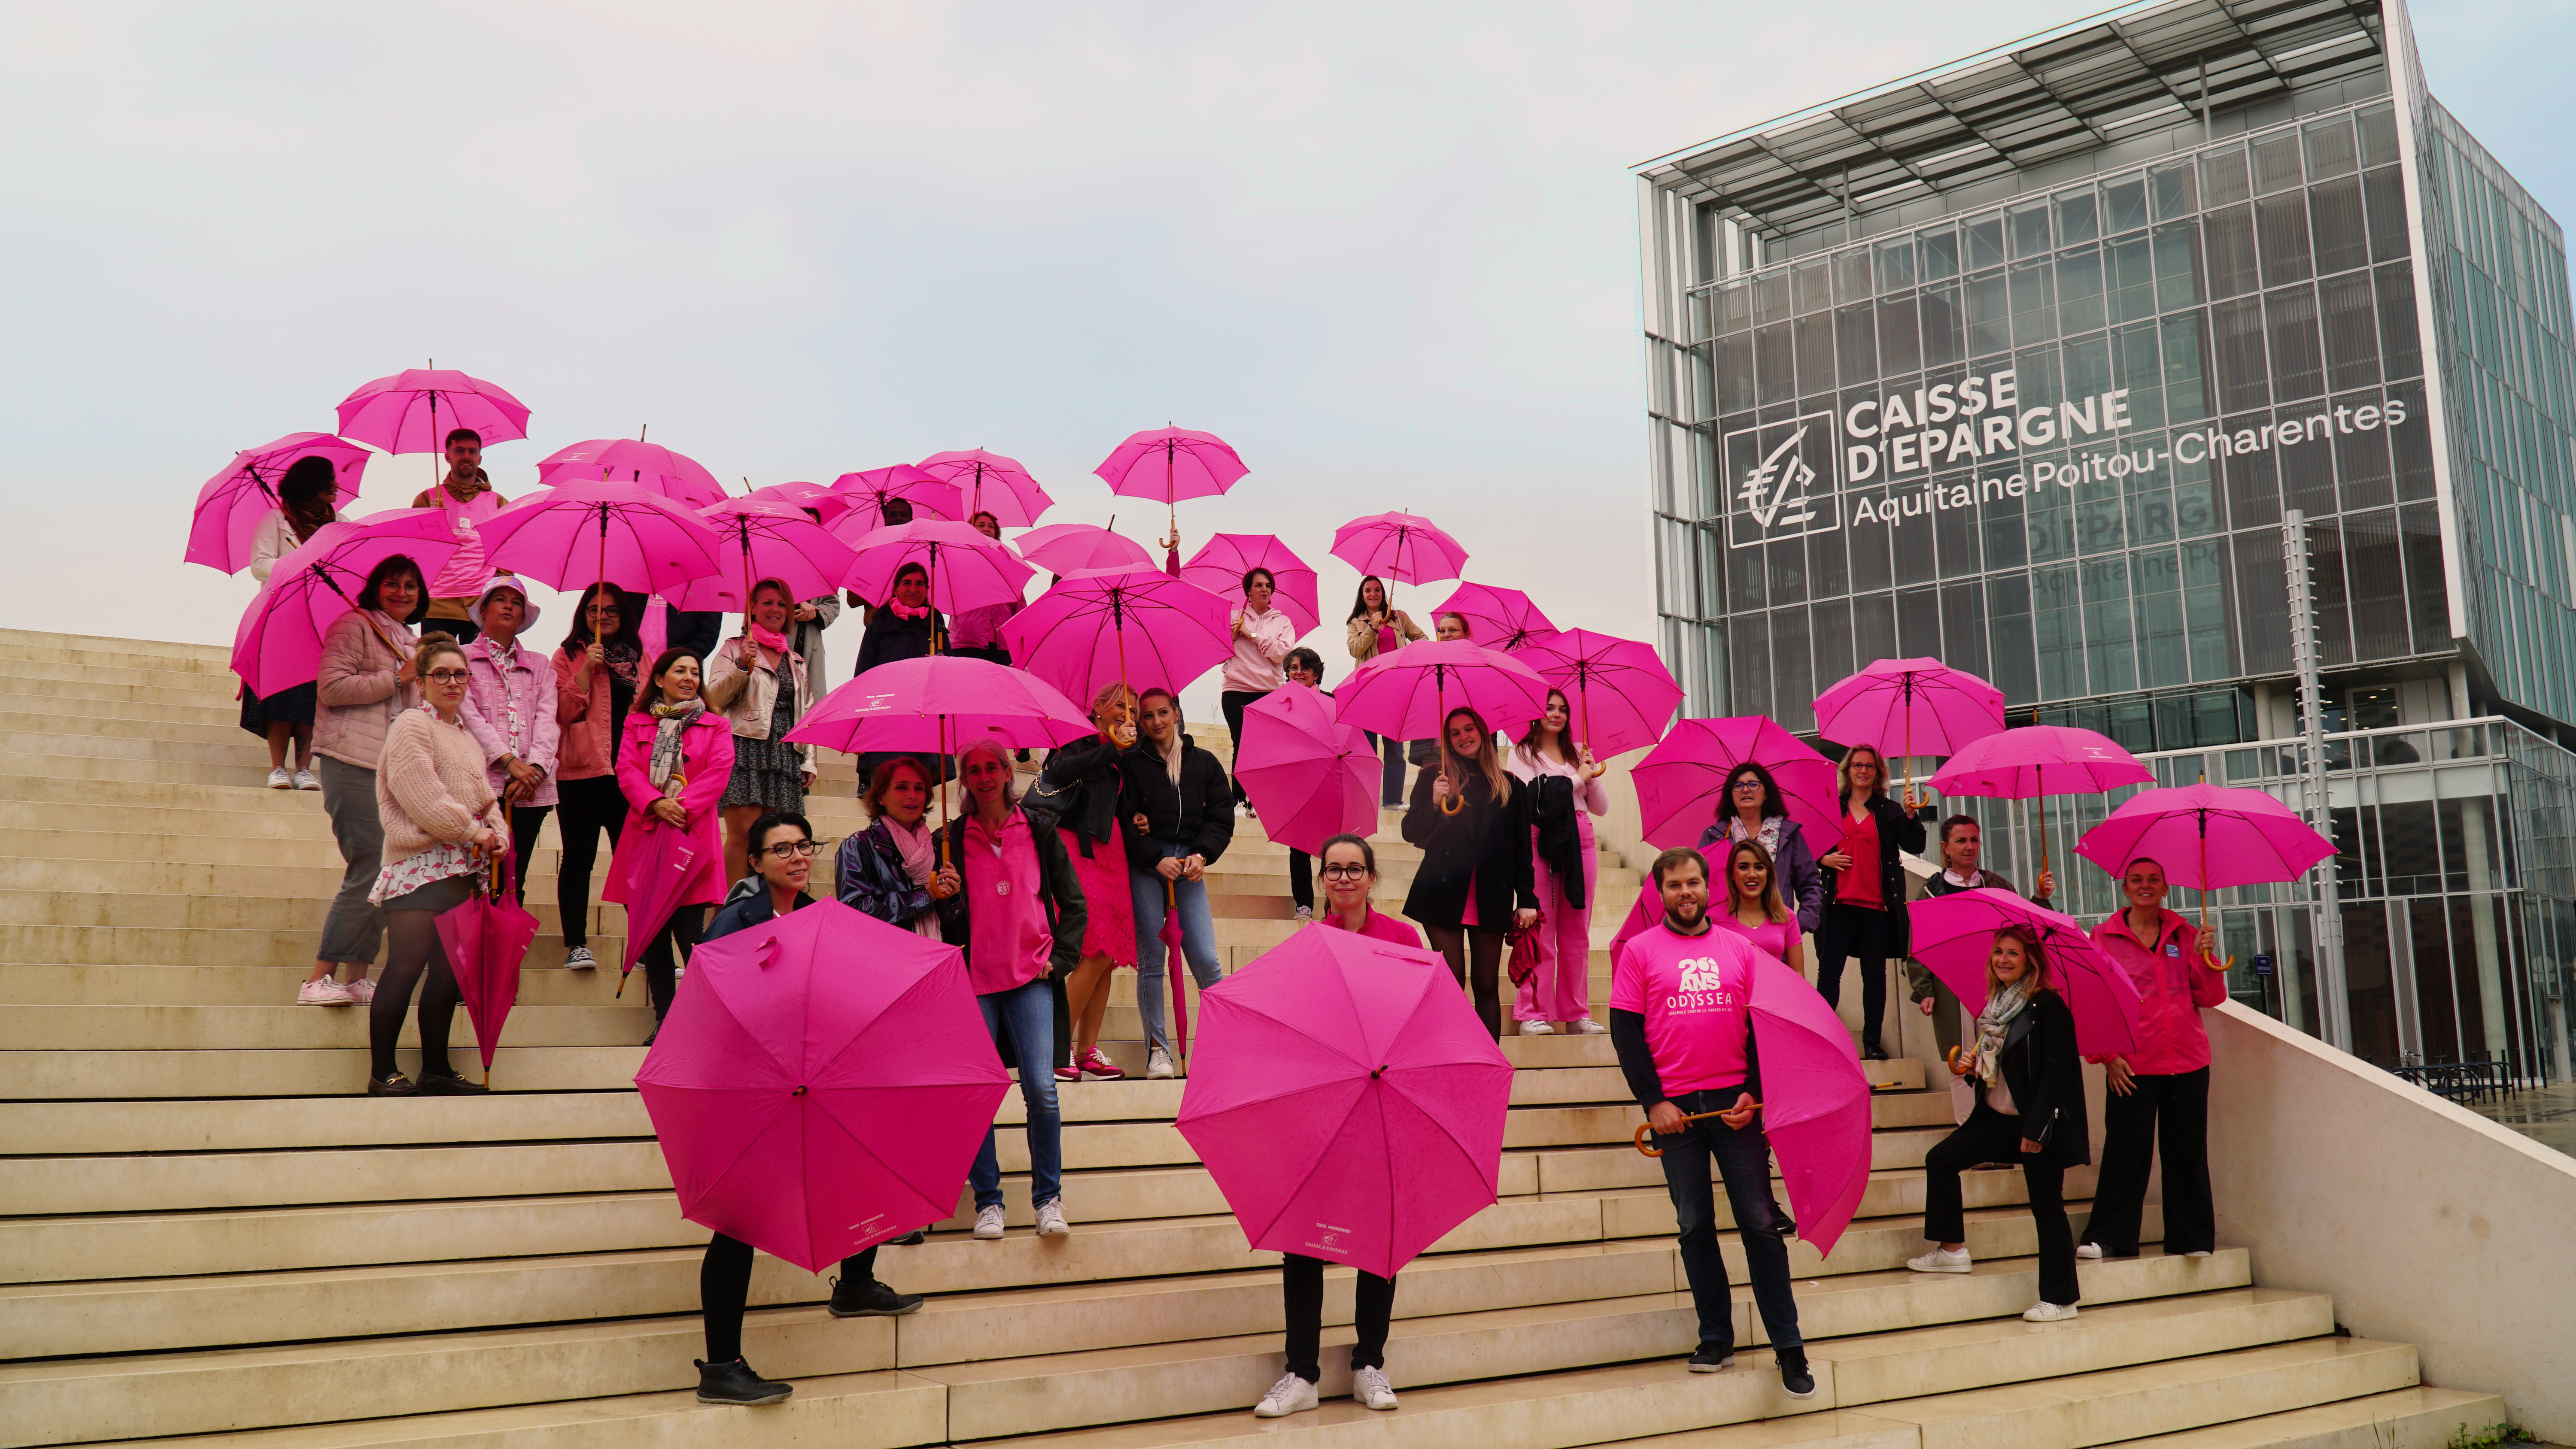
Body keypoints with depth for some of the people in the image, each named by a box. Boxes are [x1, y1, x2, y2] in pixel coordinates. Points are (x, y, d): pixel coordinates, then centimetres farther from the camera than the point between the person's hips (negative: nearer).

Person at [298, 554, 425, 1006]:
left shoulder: (410, 642, 24)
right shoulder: (355, 625, -1)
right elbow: (331, 687, -13)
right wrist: (396, 679, -11)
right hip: (354, 764, -8)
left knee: (383, 873, 5)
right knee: (371, 867, -14)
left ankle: (357, 978, 10)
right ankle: (317, 980, -10)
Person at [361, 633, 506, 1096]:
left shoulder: (466, 736, 22)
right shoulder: (412, 726, -5)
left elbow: (484, 795, 23)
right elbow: (424, 800, -14)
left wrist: (498, 835, 4)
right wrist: (474, 833, -9)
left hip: (460, 867, 8)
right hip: (421, 865, -8)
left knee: (448, 970, 8)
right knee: (407, 966, -10)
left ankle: (436, 1070, 14)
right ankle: (382, 1072, -5)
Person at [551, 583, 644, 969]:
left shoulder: (640, 658, 17)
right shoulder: (568, 656, 7)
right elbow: (564, 712, -4)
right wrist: (587, 669, -12)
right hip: (582, 771, -3)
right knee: (579, 858, -1)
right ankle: (576, 944, 3)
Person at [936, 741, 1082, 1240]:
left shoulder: (1037, 832, 8)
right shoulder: (952, 838, 9)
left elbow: (1073, 902, 13)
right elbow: (947, 923, 12)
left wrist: (1060, 958, 3)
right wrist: (945, 895, -8)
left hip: (1031, 979, -1)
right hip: (974, 980, 1)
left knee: (1041, 1088, -11)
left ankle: (1048, 1197, 4)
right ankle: (987, 1201, 11)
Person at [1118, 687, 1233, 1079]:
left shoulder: (1204, 763, 13)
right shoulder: (1132, 763, 7)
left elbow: (1221, 817, 9)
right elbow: (1126, 819, 1)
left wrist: (1202, 855, -7)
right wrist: (1157, 859, -10)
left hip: (1189, 867, 1)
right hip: (1145, 867, -1)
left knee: (1204, 958, -8)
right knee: (1150, 959, -1)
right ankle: (1157, 1047, 6)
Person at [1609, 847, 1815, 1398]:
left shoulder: (1740, 948, 9)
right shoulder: (1640, 951, 4)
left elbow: (1761, 1024, 8)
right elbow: (1625, 1030, 1)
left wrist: (1753, 1092, -4)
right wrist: (1653, 1101, -7)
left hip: (1736, 1100, 1)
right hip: (1675, 1105, -1)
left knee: (1760, 1221, 0)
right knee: (1695, 1226, 6)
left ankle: (1789, 1346, 6)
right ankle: (1716, 1339, 16)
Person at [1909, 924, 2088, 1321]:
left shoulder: (2048, 1007, -14)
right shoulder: (1994, 1006, 10)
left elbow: (2056, 1071, -18)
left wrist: (2036, 1127, -21)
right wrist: (1969, 1066, -3)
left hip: (2038, 1124, -8)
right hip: (1997, 1117, 8)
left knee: (2047, 1207, -1)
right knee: (1941, 1160, 5)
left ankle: (2060, 1299, 9)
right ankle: (1952, 1250, 14)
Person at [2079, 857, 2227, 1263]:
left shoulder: (2184, 935, 10)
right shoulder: (2105, 937, 4)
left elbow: (2211, 998, 7)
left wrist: (2203, 957, -9)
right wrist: (2107, 1055, -6)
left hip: (2188, 1061, 3)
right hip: (2132, 1066, -2)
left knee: (2188, 1151, 6)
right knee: (2127, 1150, -3)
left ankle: (2193, 1238, 18)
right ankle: (2107, 1238, 6)